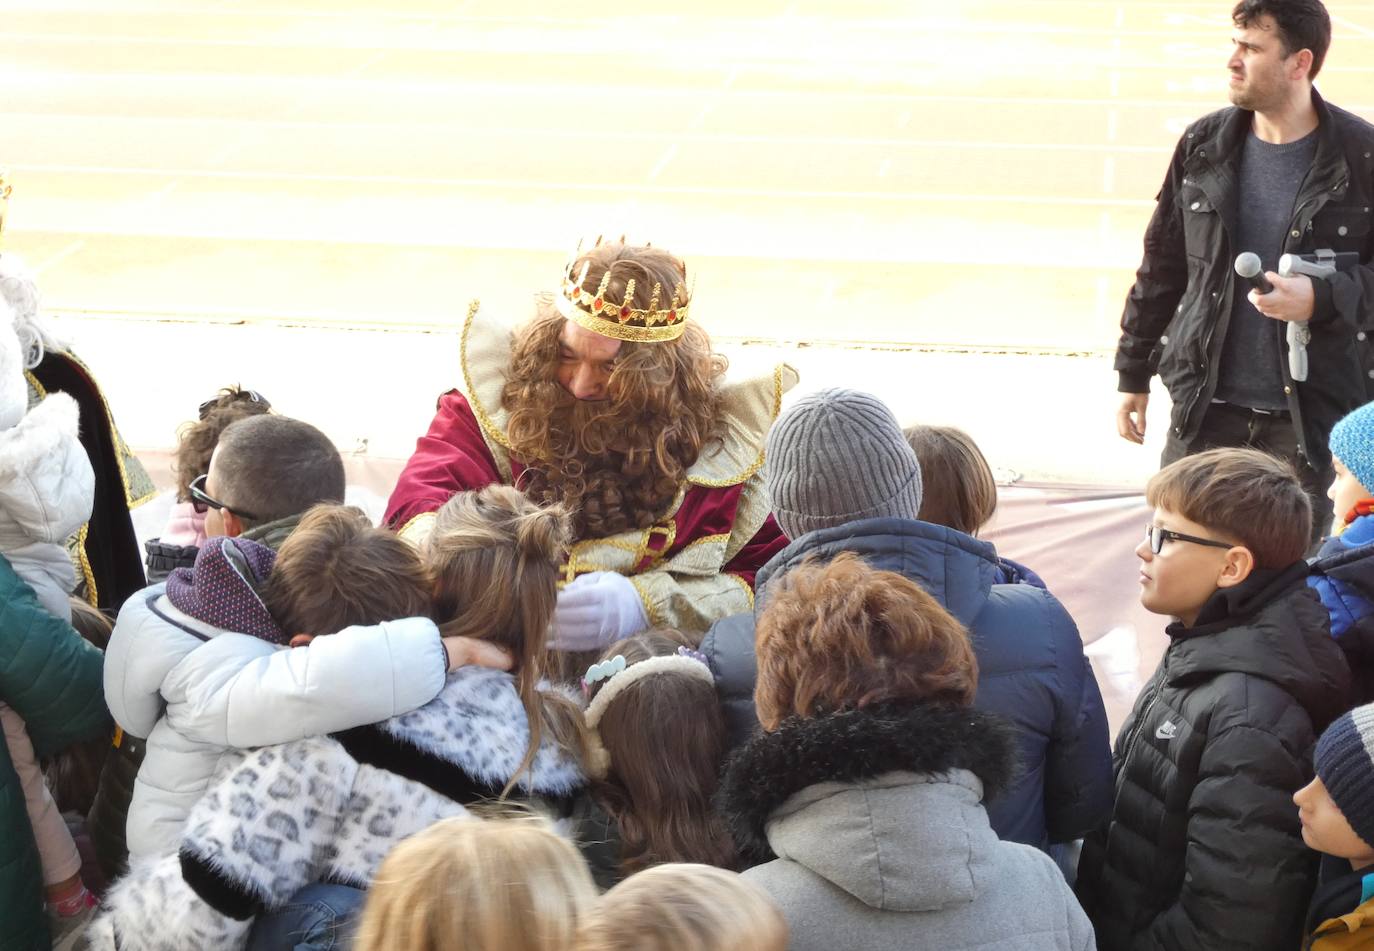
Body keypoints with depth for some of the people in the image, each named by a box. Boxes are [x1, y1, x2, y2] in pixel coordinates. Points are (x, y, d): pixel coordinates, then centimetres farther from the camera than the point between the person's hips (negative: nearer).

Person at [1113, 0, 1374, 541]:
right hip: (1206, 409, 3)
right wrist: (1133, 373, 13)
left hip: (1313, 415, -3)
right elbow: (1161, 266, 11)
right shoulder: (1204, 146, 3)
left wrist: (1321, 298, -22)